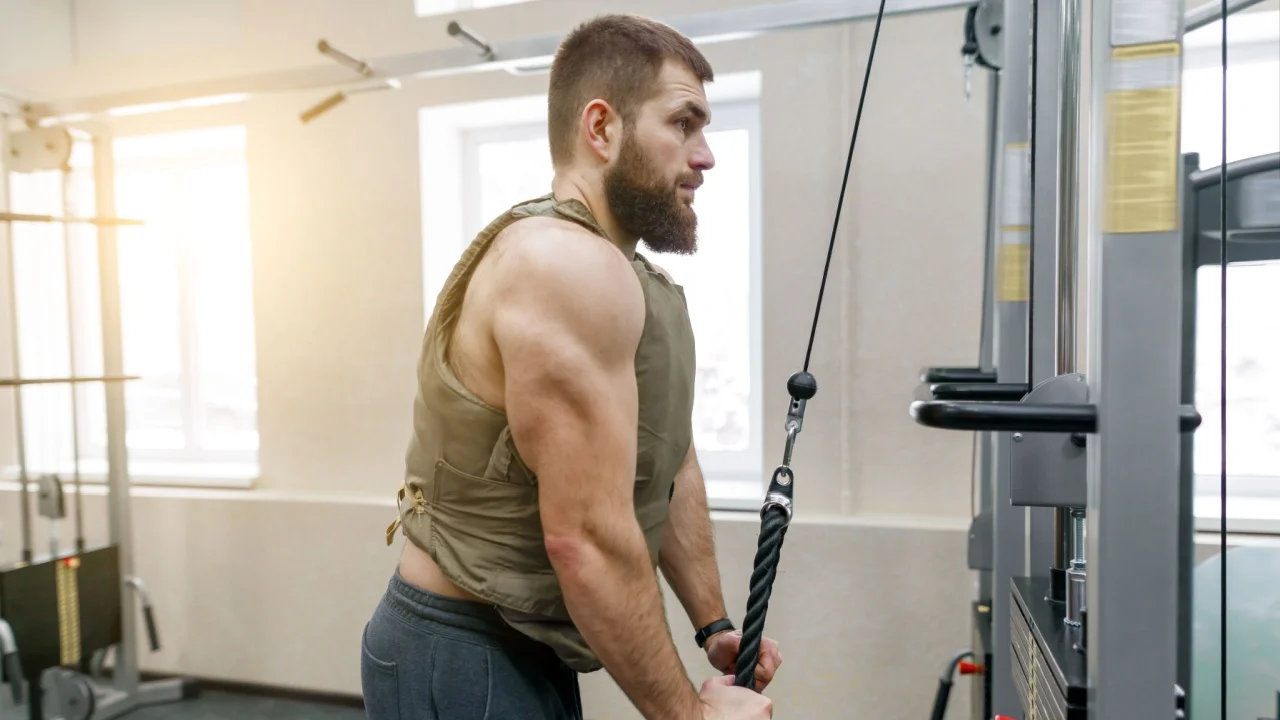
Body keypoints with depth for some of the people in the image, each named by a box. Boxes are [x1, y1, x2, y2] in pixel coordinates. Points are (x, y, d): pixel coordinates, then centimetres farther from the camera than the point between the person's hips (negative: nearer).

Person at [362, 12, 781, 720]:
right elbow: (587, 538, -27)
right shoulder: (567, 267, -24)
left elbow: (672, 473, 11)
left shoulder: (638, 282, 7)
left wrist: (714, 624, 12)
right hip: (460, 661, -9)